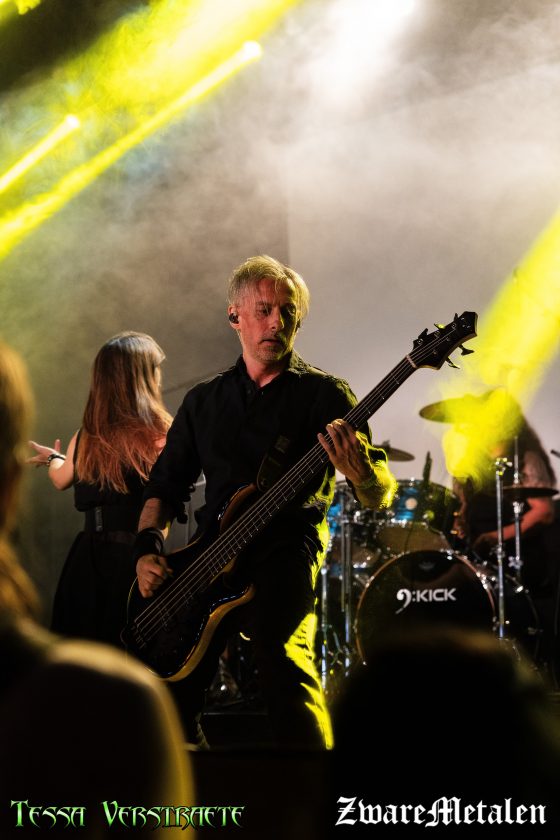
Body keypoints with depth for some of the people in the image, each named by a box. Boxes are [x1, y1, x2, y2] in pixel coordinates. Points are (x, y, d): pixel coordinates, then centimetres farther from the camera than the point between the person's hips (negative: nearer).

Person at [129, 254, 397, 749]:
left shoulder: (324, 394, 5)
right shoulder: (204, 401, 18)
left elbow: (378, 497, -3)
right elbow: (166, 484, 21)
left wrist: (357, 470, -26)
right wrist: (149, 548, 3)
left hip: (286, 555, -4)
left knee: (284, 662, -29)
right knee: (170, 693, -6)